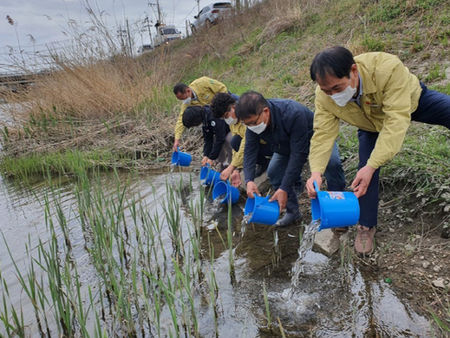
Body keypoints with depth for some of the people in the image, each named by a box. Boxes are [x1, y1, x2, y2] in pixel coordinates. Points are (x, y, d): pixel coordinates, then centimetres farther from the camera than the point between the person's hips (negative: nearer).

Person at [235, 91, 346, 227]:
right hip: (286, 144, 5)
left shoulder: (293, 114, -44)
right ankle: (292, 211, 8)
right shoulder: (253, 120, -25)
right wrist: (249, 180, -38)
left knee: (332, 163, -30)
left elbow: (298, 154, -41)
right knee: (273, 171, -11)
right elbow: (250, 151, -22)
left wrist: (285, 189, -40)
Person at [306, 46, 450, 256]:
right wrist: (316, 171, -47)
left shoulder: (388, 67, -44)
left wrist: (372, 165, -54)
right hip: (372, 124, 2)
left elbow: (396, 121, -47)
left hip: (412, 100, -2)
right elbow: (323, 134, -30)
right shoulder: (324, 96, -33)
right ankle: (366, 226, 9)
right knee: (366, 168, -9)